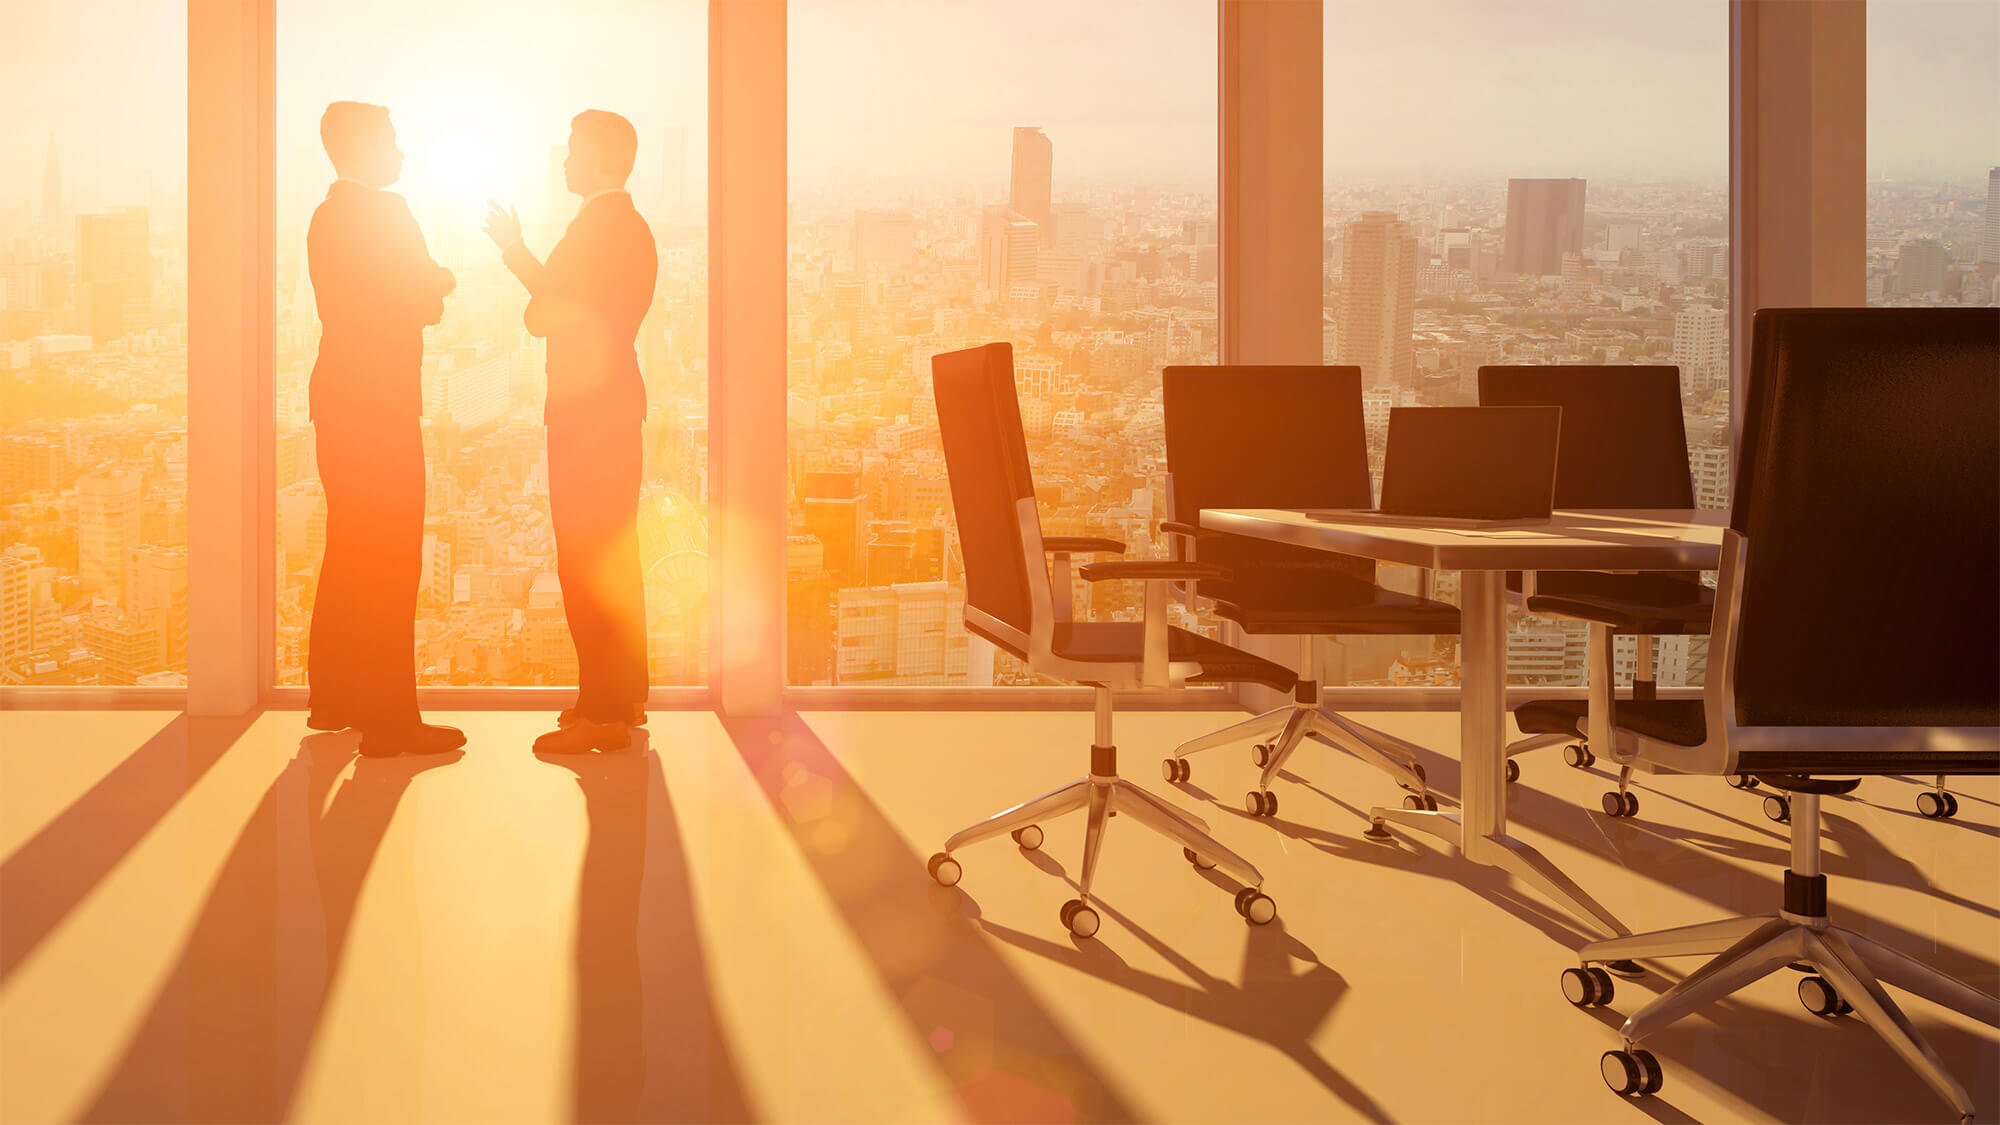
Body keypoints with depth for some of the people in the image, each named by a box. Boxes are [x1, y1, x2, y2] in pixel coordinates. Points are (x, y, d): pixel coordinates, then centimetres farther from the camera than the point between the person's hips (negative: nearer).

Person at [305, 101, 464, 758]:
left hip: (339, 399, 10)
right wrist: (442, 282, 7)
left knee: (349, 550, 17)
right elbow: (422, 304, -12)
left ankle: (334, 697, 25)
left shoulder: (327, 215, 17)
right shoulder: (385, 213, -11)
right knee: (391, 560, -9)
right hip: (379, 405, -10)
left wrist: (428, 285, 13)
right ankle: (389, 718, -8)